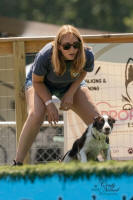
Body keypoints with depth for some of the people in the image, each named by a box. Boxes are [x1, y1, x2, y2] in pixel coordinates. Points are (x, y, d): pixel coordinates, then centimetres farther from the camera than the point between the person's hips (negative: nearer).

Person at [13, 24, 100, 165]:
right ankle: (18, 162, -26)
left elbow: (82, 72, -6)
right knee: (36, 115, -32)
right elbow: (36, 81, -21)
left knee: (96, 119, -8)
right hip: (41, 84, -3)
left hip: (71, 85, 3)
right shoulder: (45, 56, -40)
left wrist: (70, 94, -15)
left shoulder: (87, 56, -31)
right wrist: (49, 103, -28)